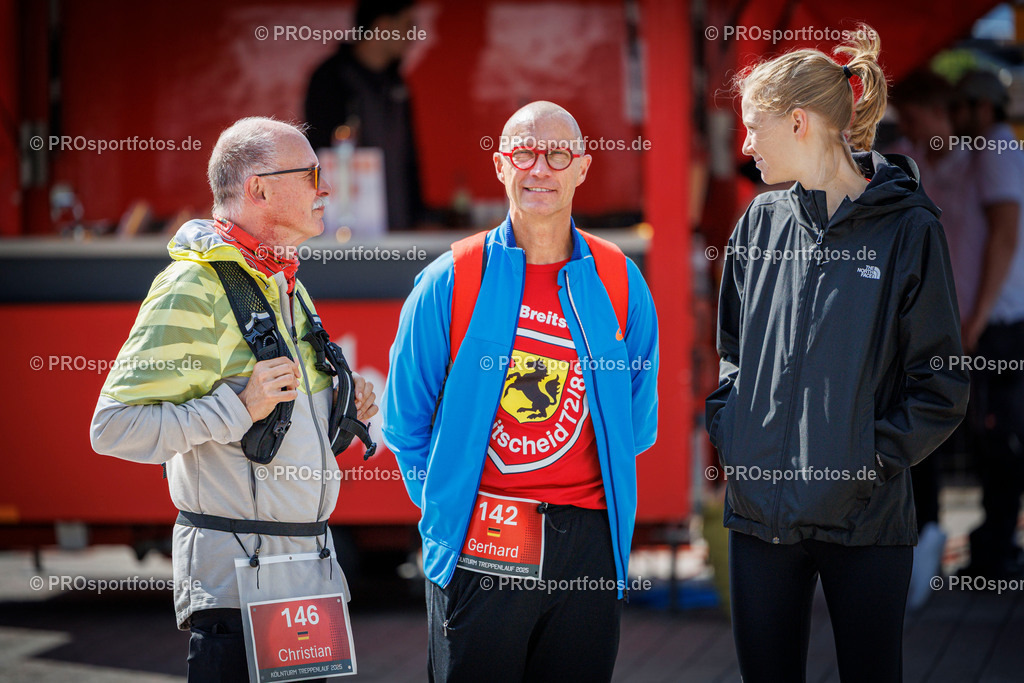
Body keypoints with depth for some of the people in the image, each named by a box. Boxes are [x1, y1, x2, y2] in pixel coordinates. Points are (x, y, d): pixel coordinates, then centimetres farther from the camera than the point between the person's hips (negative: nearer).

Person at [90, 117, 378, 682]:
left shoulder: (289, 287, 17)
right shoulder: (194, 287, -12)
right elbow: (113, 427, -19)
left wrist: (339, 408, 9)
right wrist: (236, 407, -22)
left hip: (308, 565, 9)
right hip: (234, 577, -8)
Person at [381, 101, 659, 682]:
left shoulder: (620, 283, 6)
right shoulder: (449, 283, 0)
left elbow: (637, 416, 17)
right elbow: (407, 418, 7)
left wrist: (608, 491, 13)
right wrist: (444, 502, 5)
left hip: (587, 541, 2)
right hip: (478, 547, -2)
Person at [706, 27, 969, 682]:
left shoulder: (908, 228, -6)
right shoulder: (761, 223, 8)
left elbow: (942, 386, -5)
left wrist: (871, 458, -13)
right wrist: (729, 433, 4)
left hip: (866, 519, -4)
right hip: (760, 511, 4)